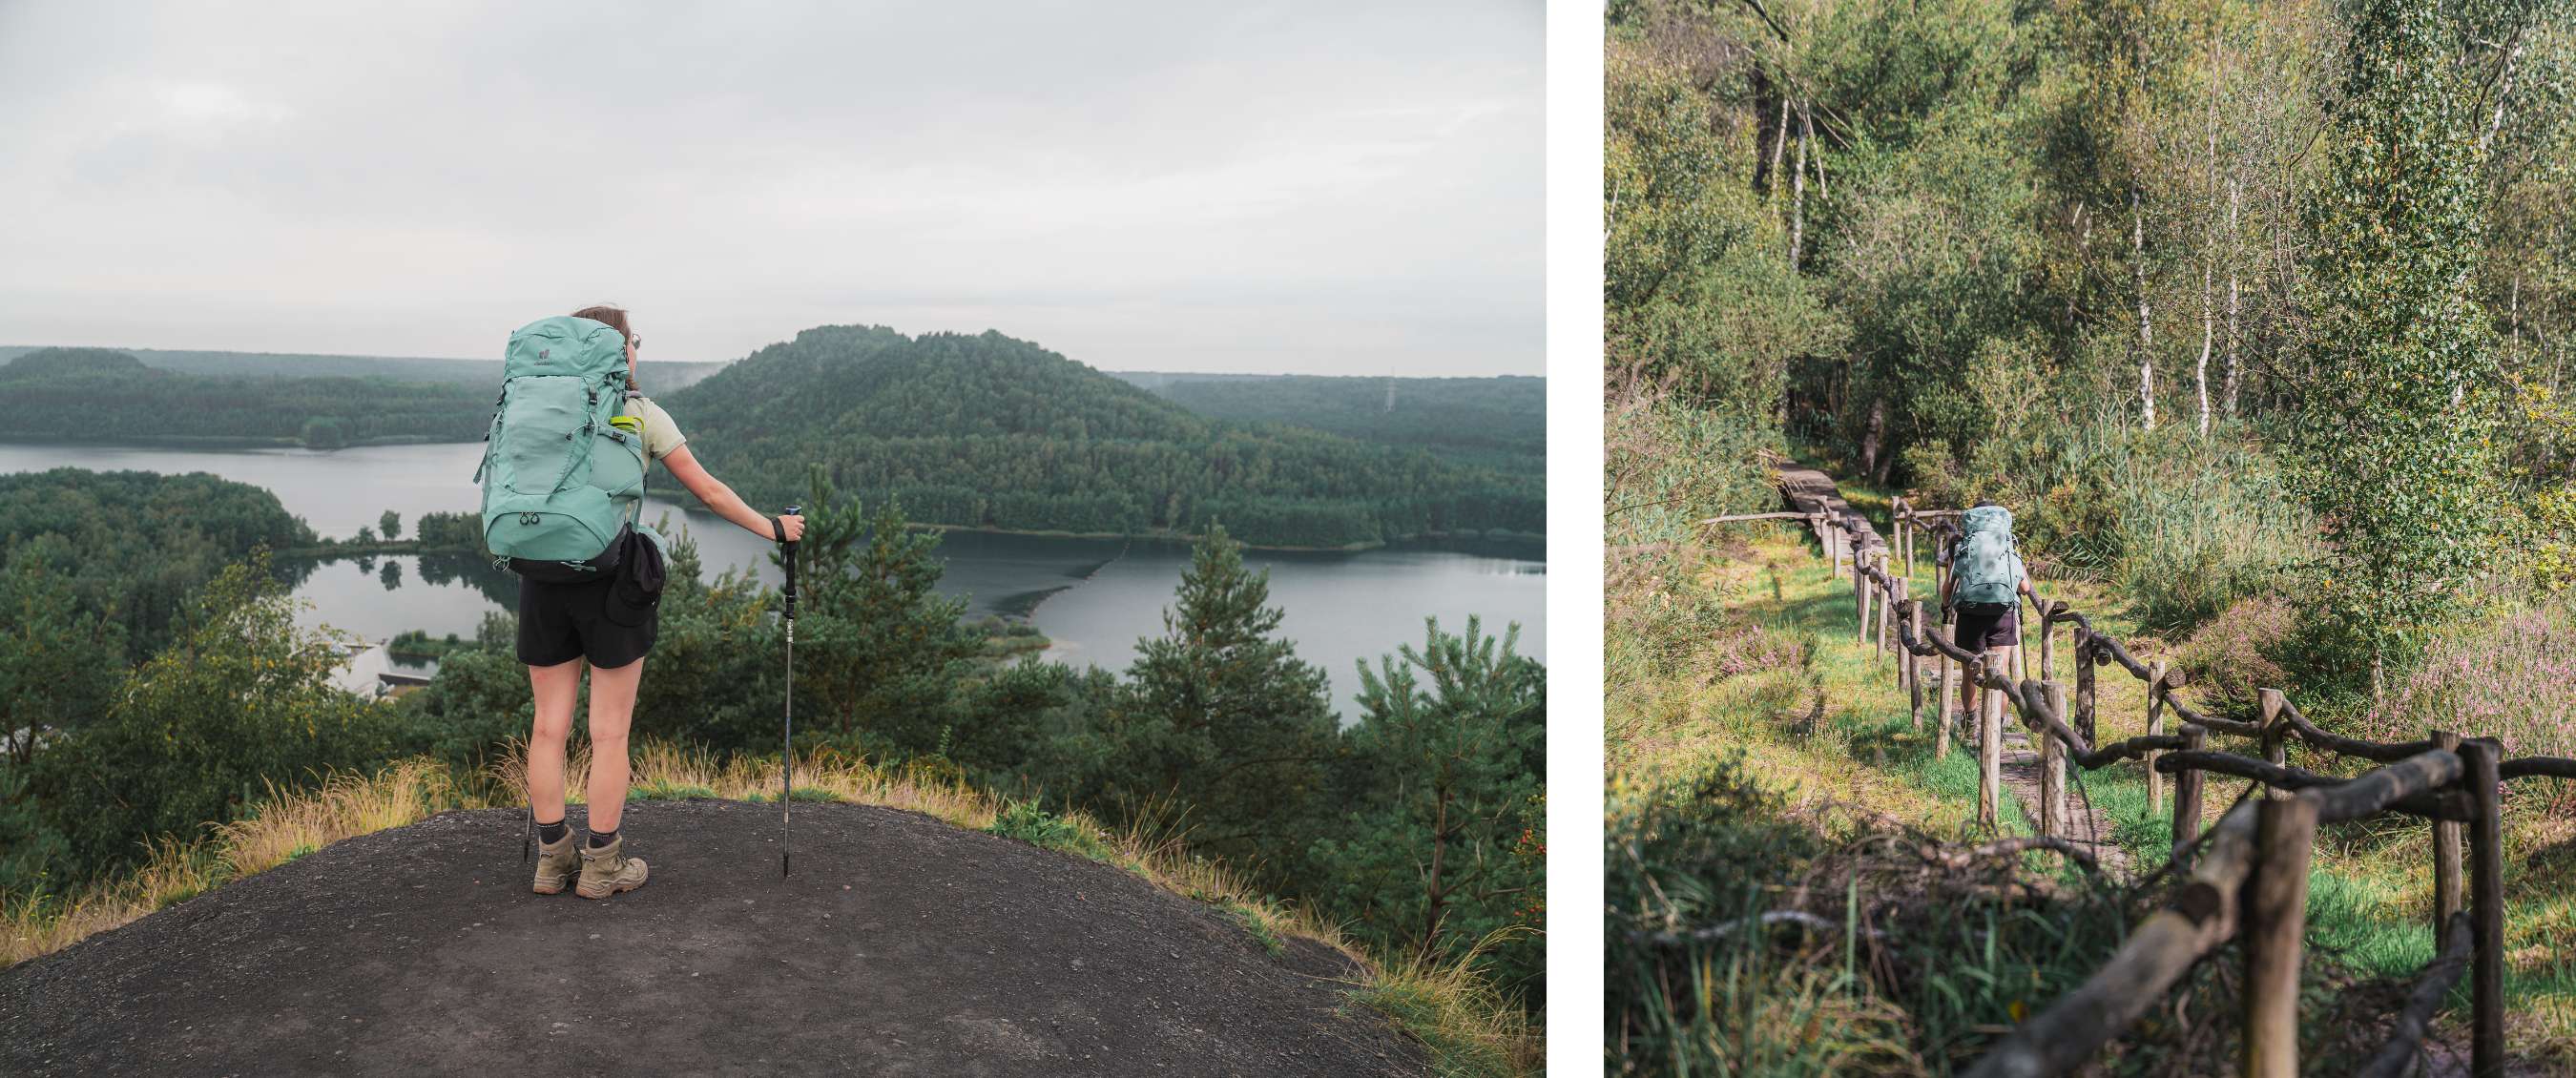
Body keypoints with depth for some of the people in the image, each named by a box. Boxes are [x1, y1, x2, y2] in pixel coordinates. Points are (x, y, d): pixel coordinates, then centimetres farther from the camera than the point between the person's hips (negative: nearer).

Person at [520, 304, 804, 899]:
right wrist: (772, 528, 13)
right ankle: (602, 864, 10)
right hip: (610, 581, -4)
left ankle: (552, 858, 16)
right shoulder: (641, 414, -1)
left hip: (542, 577, 4)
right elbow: (709, 491, 2)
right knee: (609, 732, 4)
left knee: (549, 727, 9)